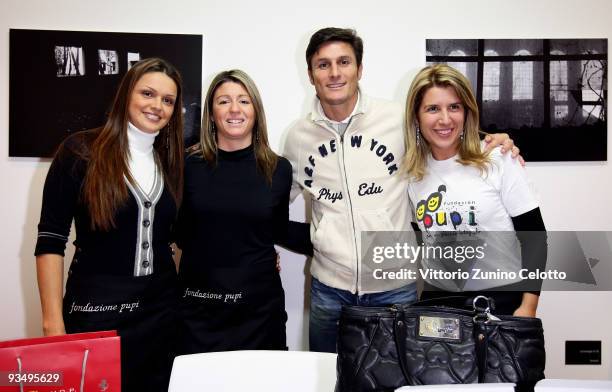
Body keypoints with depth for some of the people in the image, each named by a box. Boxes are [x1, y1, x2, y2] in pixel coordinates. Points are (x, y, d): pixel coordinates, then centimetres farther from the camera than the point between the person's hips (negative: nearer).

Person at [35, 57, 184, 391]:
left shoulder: (171, 160, 7)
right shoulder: (81, 151, -6)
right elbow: (50, 240, -7)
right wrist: (53, 322, -12)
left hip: (161, 310, 4)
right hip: (96, 311, -4)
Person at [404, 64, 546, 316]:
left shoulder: (498, 160, -12)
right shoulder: (412, 171, -1)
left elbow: (534, 236, -7)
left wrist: (528, 307, -11)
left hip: (501, 299, -3)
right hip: (436, 299, 3)